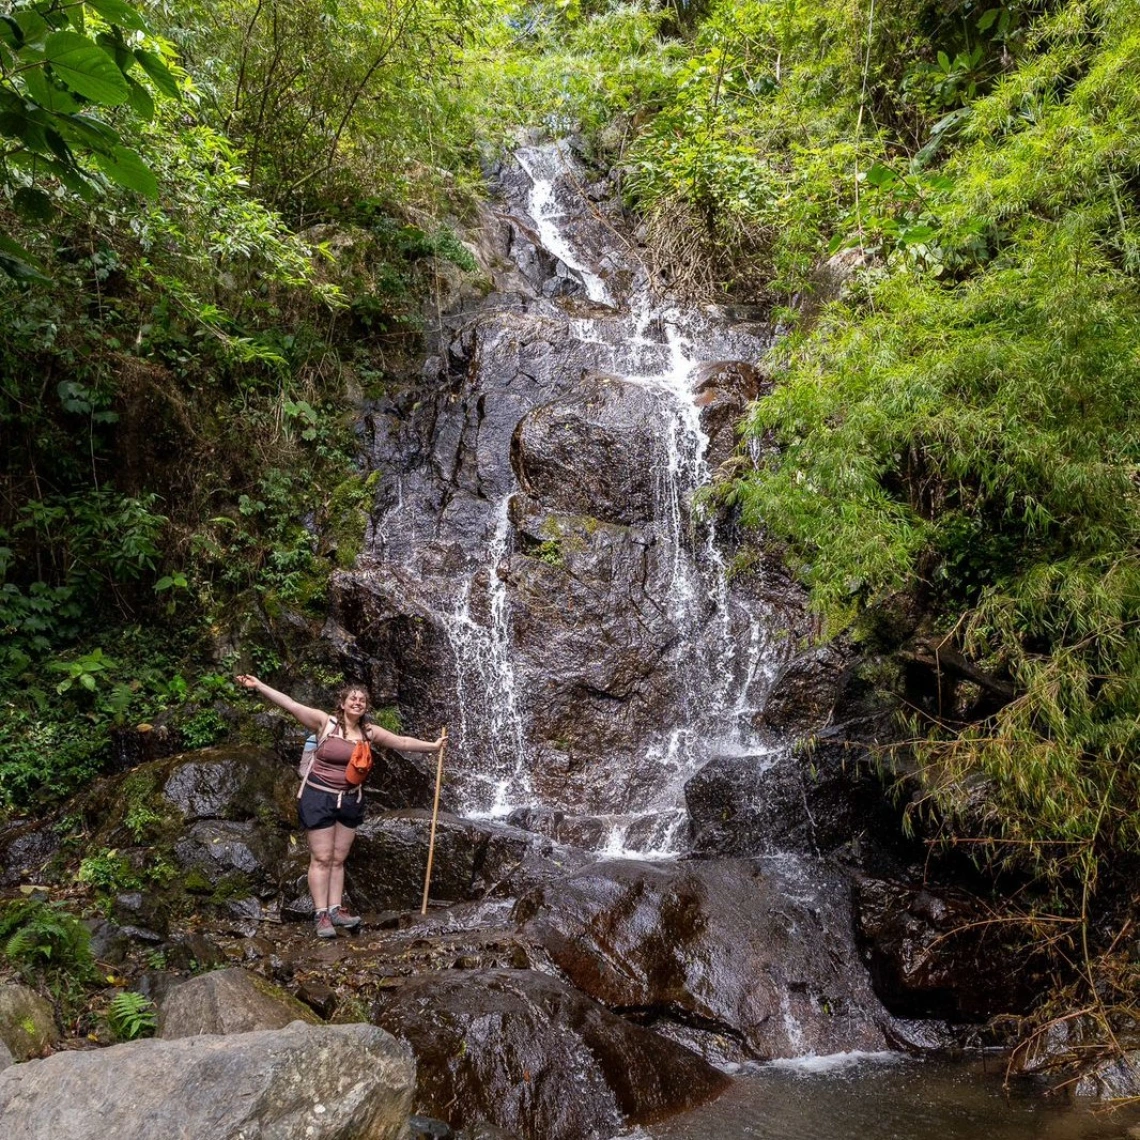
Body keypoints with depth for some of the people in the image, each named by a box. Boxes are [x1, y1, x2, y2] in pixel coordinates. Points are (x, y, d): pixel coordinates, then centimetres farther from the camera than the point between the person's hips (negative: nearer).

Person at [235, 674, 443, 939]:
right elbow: (291, 705, -20)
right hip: (319, 797, -5)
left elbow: (403, 742, 11)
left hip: (350, 800, 5)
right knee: (322, 859, -2)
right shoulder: (325, 722, -11)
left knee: (338, 859, 10)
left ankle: (335, 909, 16)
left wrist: (432, 745, 13)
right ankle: (320, 915, 3)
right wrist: (258, 685, -28)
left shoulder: (369, 731, 3)